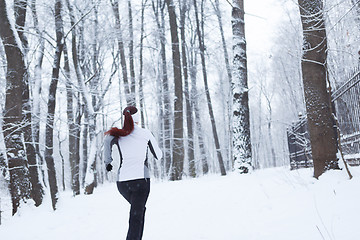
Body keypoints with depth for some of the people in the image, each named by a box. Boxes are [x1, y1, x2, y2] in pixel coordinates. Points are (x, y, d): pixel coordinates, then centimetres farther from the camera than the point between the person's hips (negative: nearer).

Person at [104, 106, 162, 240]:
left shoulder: (118, 135, 7)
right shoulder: (146, 133, 4)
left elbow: (107, 140, -16)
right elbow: (158, 156, 12)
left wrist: (107, 162, -2)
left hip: (122, 181, 4)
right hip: (141, 179, -4)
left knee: (139, 209, 27)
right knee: (136, 217, -6)